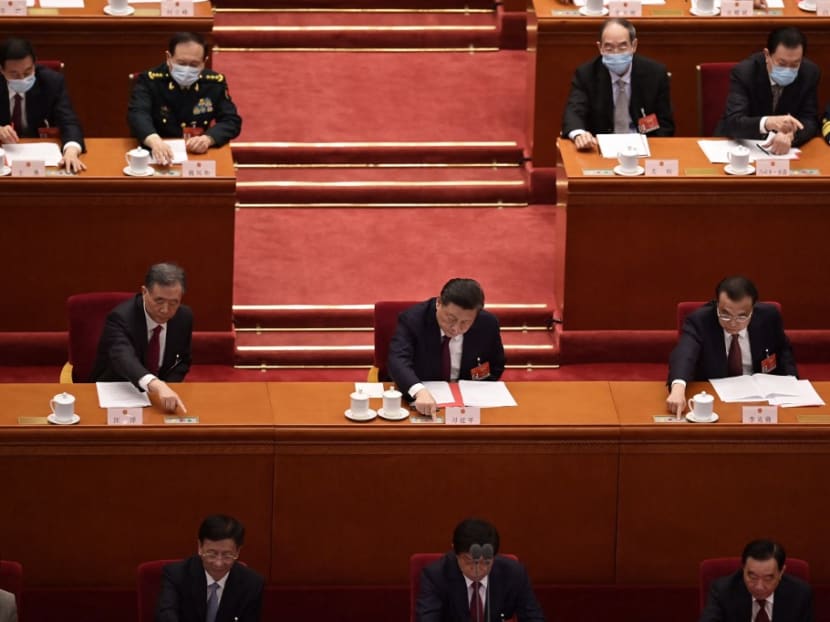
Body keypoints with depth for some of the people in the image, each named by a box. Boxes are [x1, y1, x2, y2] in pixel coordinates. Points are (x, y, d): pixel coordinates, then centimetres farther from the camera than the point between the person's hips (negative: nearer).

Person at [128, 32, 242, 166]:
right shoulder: (149, 80, -5)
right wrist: (154, 142, -40)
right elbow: (137, 115, -19)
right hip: (158, 158, -1)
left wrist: (208, 139, -20)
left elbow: (231, 121, 1)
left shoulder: (215, 82, 3)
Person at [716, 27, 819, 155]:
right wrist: (767, 123, -47)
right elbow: (733, 123, -27)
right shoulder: (744, 72, -17)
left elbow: (810, 121, -8)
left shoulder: (810, 73, -8)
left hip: (782, 149, 2)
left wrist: (790, 136, -31)